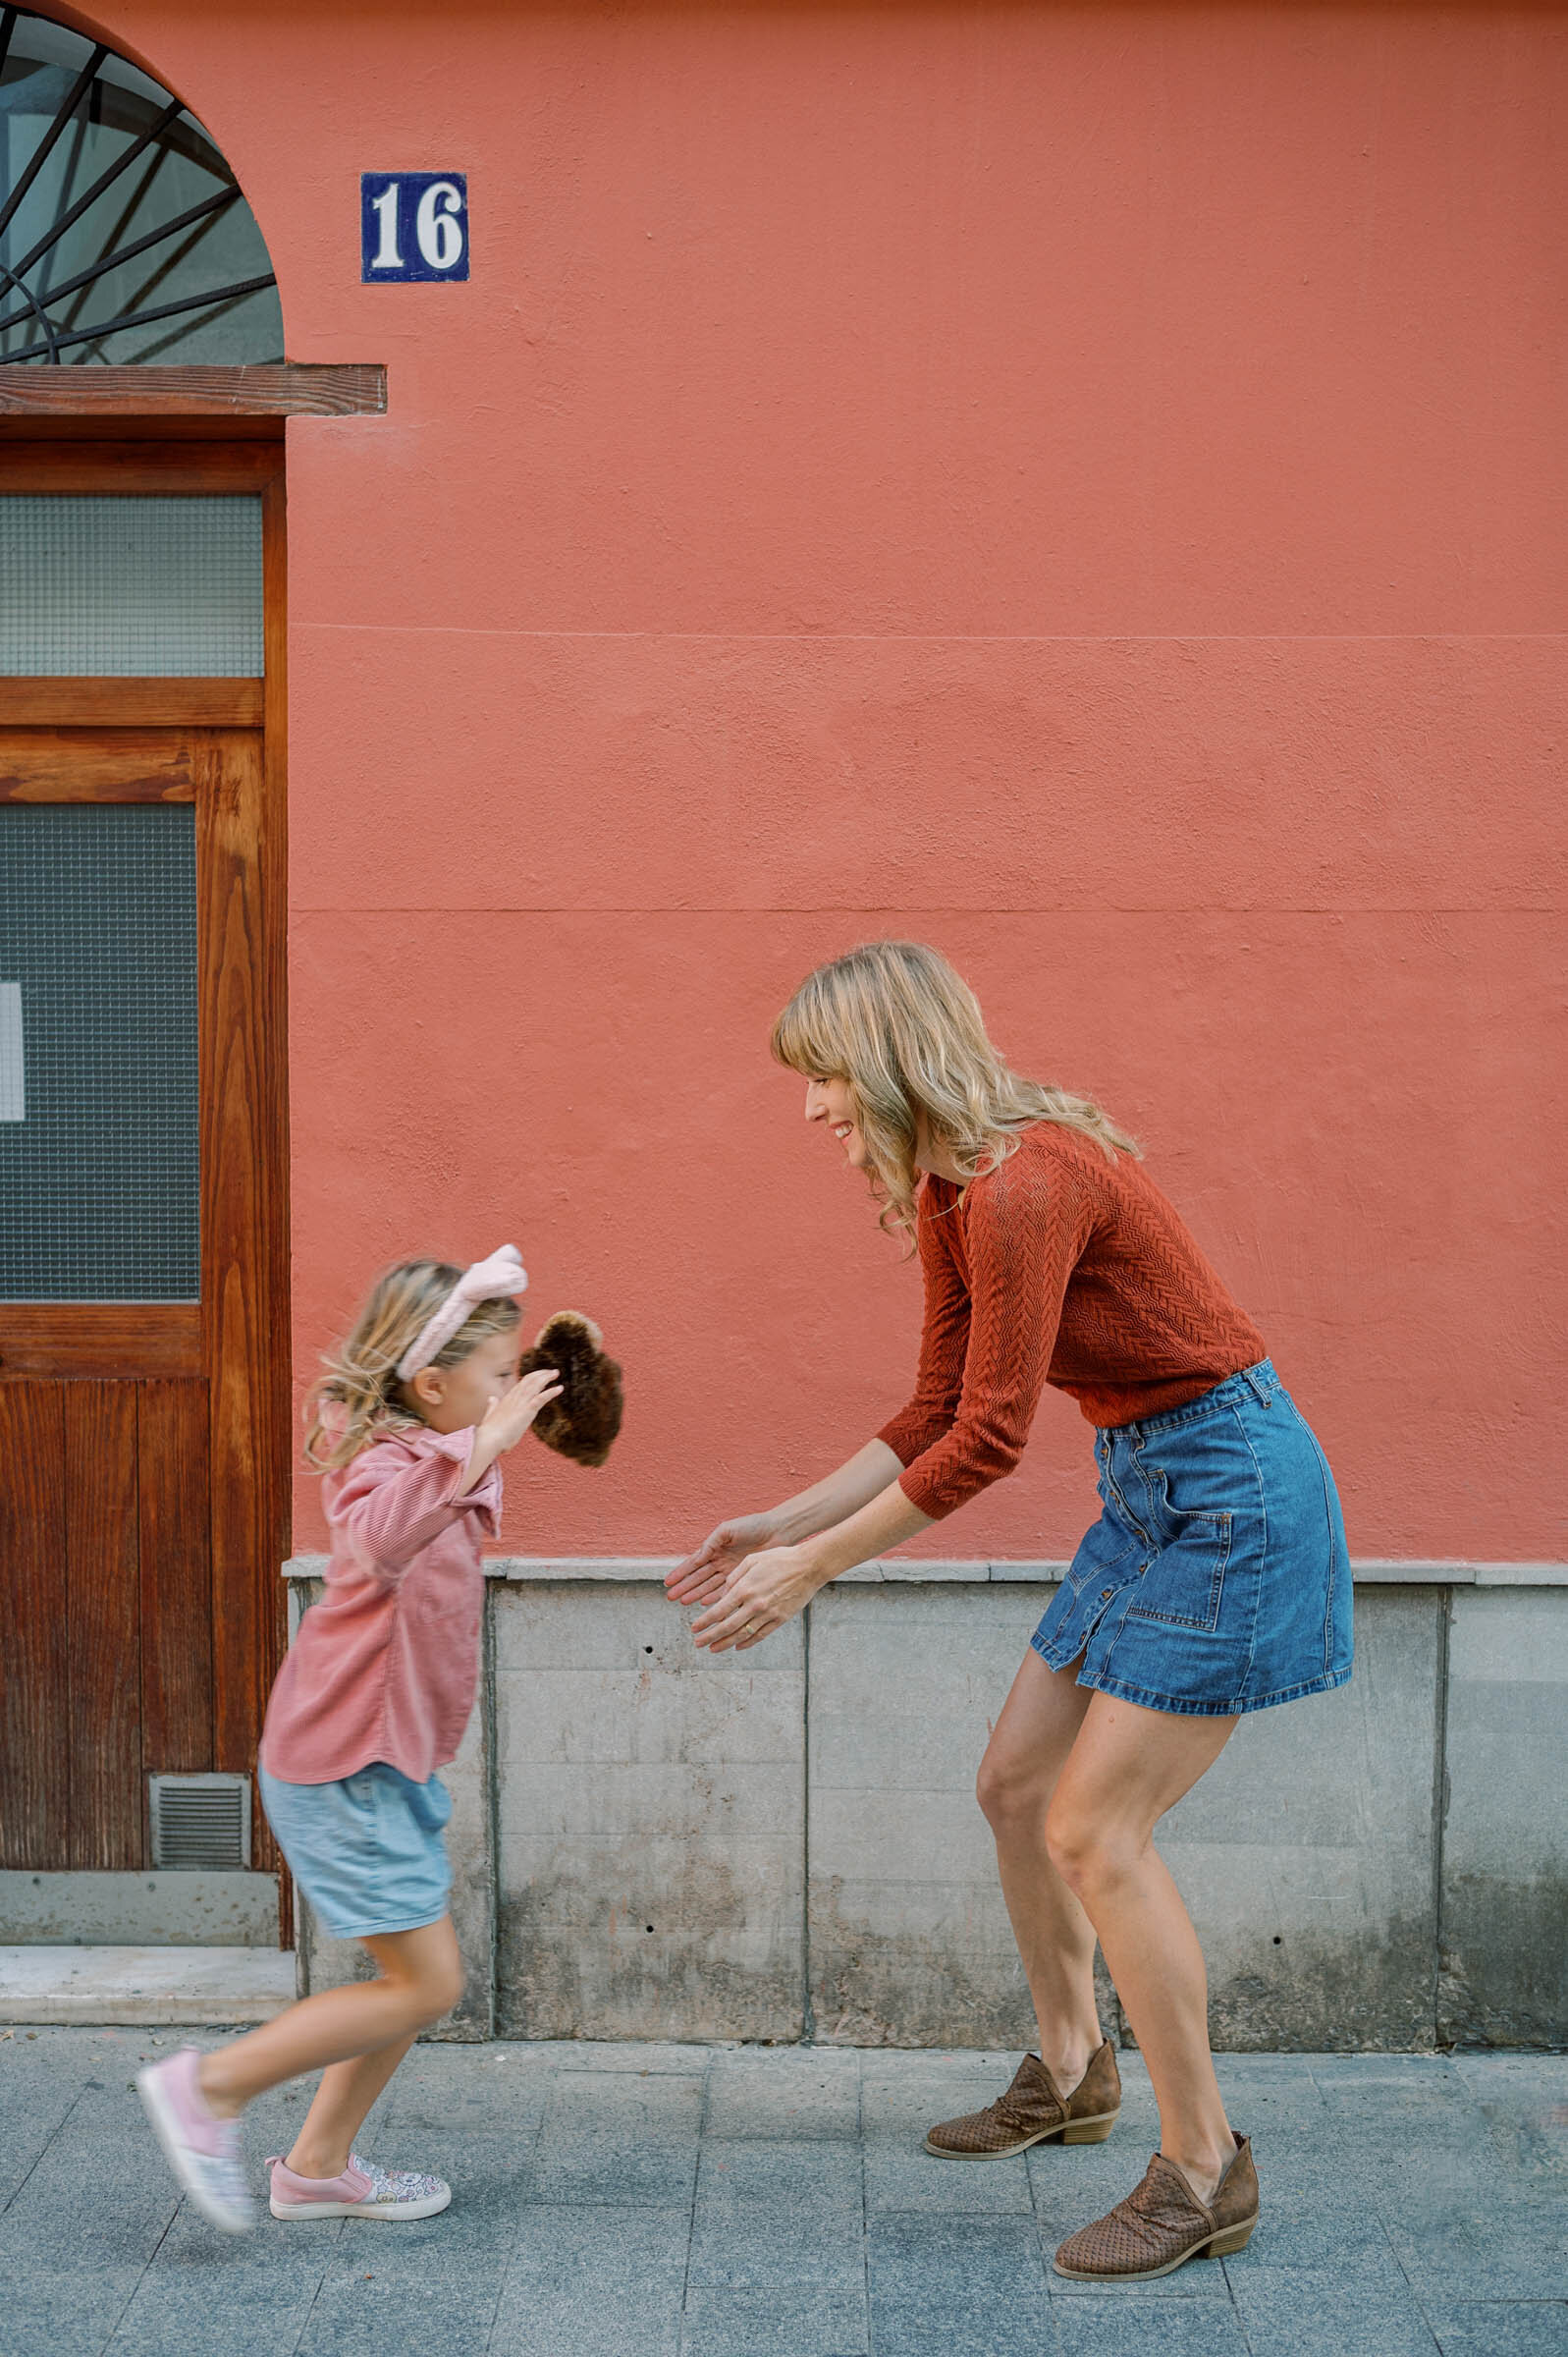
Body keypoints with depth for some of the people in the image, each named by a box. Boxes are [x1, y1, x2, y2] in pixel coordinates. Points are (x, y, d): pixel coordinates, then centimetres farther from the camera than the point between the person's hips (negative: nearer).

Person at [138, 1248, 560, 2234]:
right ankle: (209, 2088, 5)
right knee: (426, 1984, -6)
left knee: (424, 1975, 15)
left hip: (388, 1761, 10)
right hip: (345, 1769, -10)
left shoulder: (425, 1452, 8)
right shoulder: (382, 1461, -22)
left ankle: (319, 2166, 27)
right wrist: (478, 1448, -53)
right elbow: (381, 1537, -46)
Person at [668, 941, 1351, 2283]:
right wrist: (782, 1524, 8)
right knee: (1017, 1783, 15)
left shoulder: (1025, 1183, -24)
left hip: (1231, 1493, -10)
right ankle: (1070, 2077, 35)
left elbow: (988, 1440, -24)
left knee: (1096, 1830, -8)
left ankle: (1205, 2173, 7)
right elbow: (935, 1415, 11)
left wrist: (813, 1567, -16)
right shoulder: (948, 1195, 6)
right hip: (1148, 1491, 10)